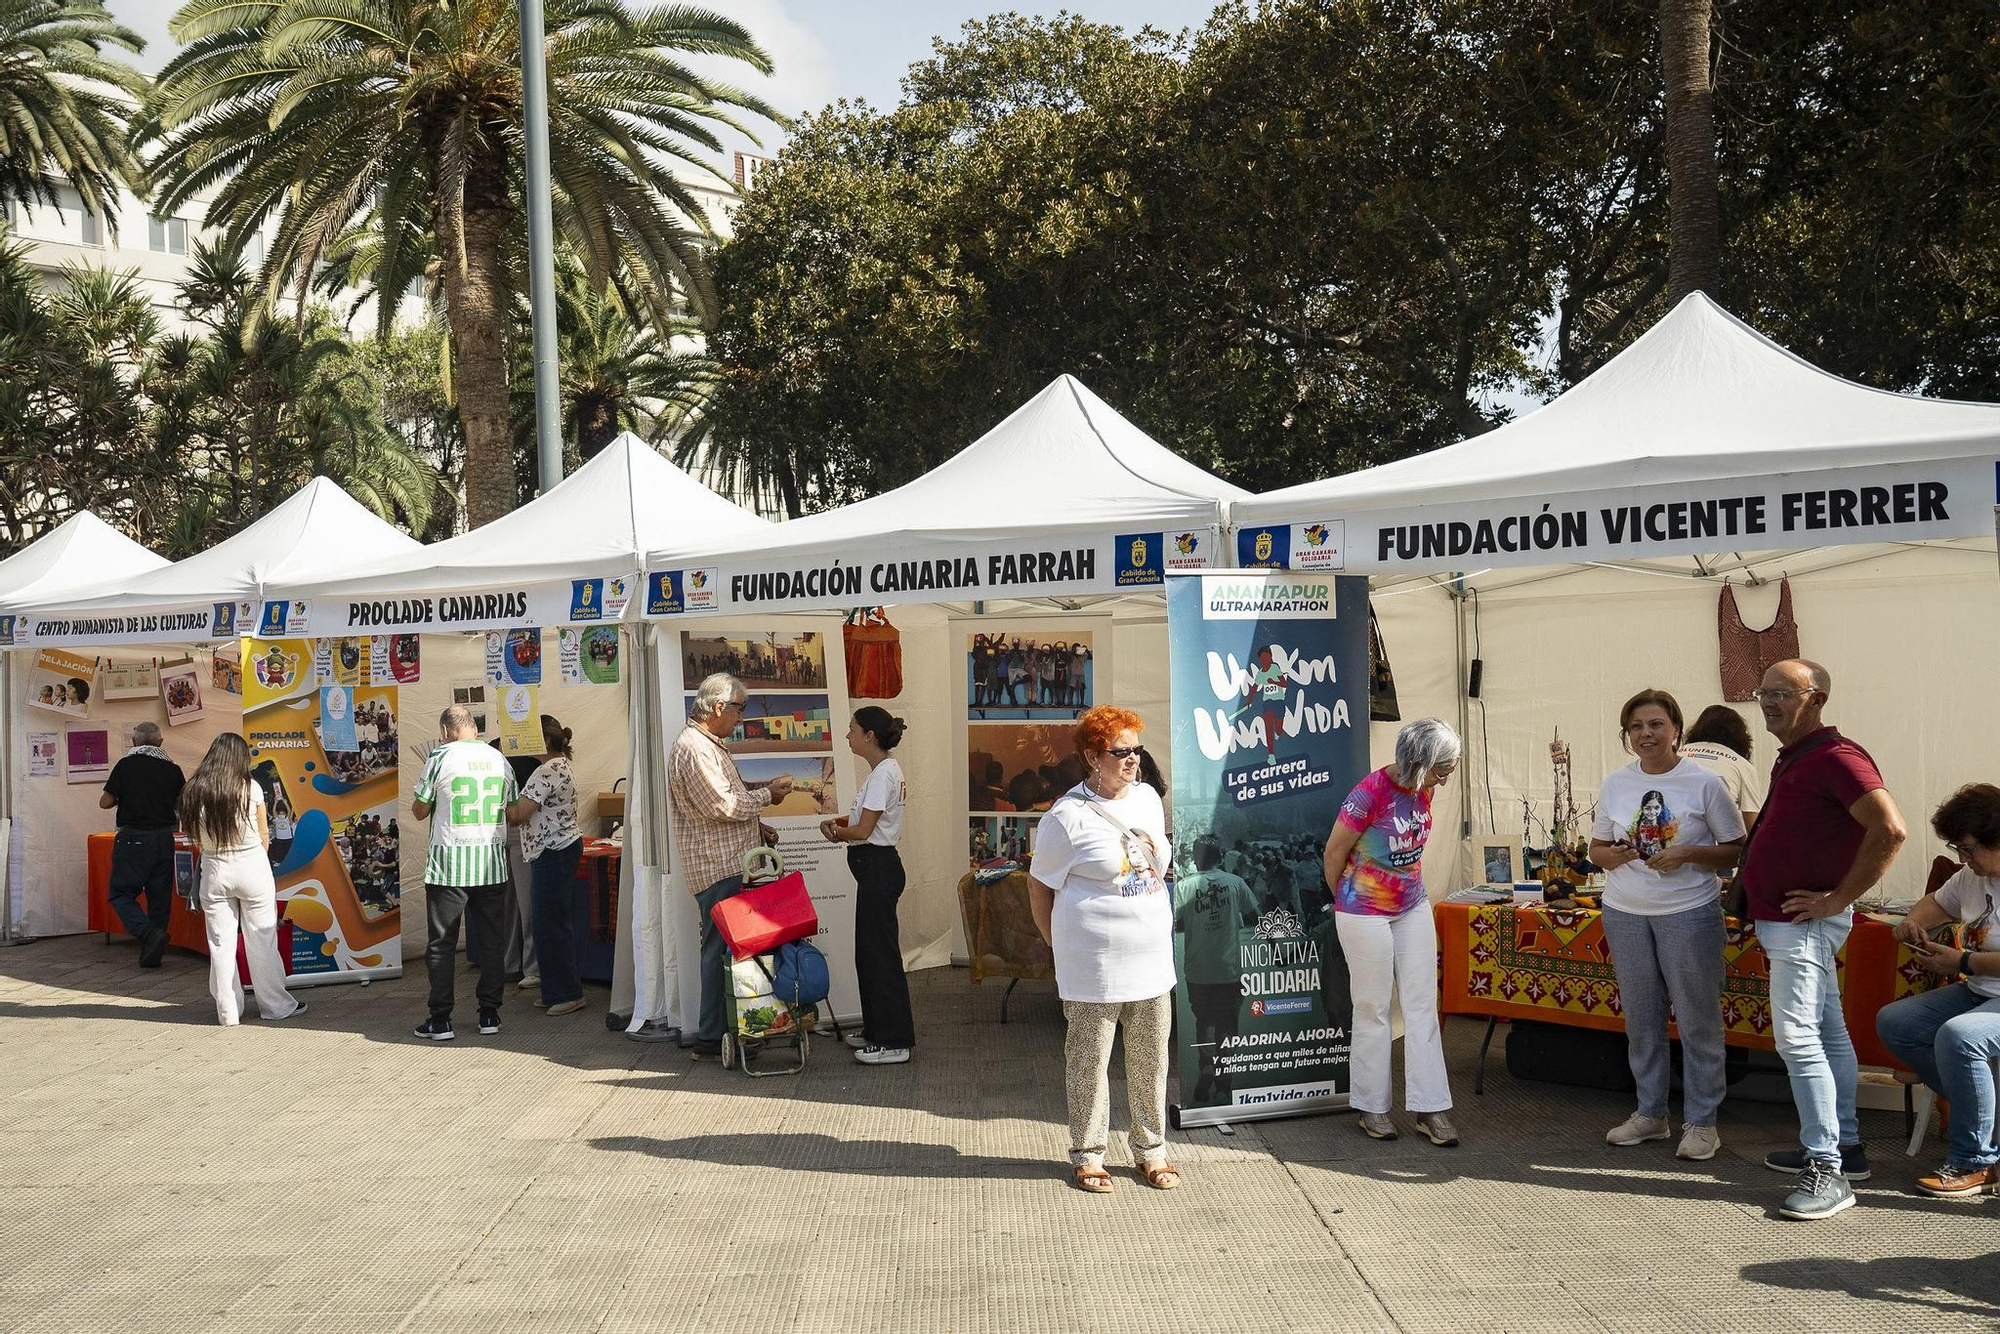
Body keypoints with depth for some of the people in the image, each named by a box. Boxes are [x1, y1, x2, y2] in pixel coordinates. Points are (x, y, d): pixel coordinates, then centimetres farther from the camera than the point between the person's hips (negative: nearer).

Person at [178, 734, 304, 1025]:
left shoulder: (194, 791, -3)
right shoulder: (250, 788, -10)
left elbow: (196, 835, 1)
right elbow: (264, 835, -1)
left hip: (214, 870, 2)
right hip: (251, 867, -2)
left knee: (220, 943, 9)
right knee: (262, 940, 8)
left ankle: (228, 1012, 14)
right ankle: (275, 1005, 17)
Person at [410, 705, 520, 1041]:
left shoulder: (441, 757, -6)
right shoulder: (499, 759, 7)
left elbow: (419, 810, 1)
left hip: (448, 865, -4)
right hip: (492, 863, 4)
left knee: (442, 942, 3)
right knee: (492, 940, 10)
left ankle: (440, 1020, 3)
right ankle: (489, 1014, 13)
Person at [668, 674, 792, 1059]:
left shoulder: (711, 745, 20)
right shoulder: (693, 748, -15)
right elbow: (723, 804, -20)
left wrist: (755, 826, 16)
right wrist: (767, 793, -7)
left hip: (731, 863, 11)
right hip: (717, 868, -11)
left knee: (726, 948, 11)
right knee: (721, 949, -7)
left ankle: (716, 1032, 16)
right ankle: (711, 1038, -1)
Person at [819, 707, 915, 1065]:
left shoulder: (883, 773, -18)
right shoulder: (883, 770, 13)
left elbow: (863, 831, -20)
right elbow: (865, 821, 19)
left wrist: (837, 831, -1)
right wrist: (840, 824, 0)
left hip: (878, 868, -11)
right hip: (876, 868, 11)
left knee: (880, 954, -5)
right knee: (868, 952, 17)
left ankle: (894, 1042, 0)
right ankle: (876, 1030, 27)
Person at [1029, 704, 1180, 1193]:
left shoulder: (1148, 799, 8)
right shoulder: (1069, 815, -11)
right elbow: (1040, 886, -3)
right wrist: (1061, 946, 0)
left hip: (1152, 956, 6)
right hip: (1094, 965, -6)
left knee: (1151, 1058, 12)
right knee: (1089, 1059, 4)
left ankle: (1152, 1149, 25)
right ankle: (1088, 1153, 18)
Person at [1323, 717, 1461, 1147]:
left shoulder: (1422, 790, -2)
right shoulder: (1369, 794, -23)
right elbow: (1333, 854, -12)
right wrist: (1346, 902, 3)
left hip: (1412, 909, 6)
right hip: (1365, 914, -6)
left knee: (1422, 1006, 5)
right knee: (1373, 1011, 3)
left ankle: (1429, 1107, 10)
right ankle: (1372, 1107, 16)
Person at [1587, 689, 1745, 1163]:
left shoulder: (1704, 782, -7)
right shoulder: (1615, 783, 5)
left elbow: (1736, 850, -5)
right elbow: (1597, 848, 13)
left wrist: (1687, 855, -19)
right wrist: (1613, 856, -10)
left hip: (1690, 913, -4)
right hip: (1625, 913, 4)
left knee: (1698, 1019, 2)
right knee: (1641, 1018, 12)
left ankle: (1701, 1121, 13)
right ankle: (1650, 1113, 25)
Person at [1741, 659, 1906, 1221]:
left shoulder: (1836, 758, -17)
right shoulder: (1791, 760, 14)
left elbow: (1890, 830, -27)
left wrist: (1839, 897, -22)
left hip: (1805, 921, -11)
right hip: (1782, 919, 11)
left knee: (1797, 1037, -13)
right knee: (1828, 1032, 16)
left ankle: (1826, 1170, -11)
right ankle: (1843, 1146, 26)